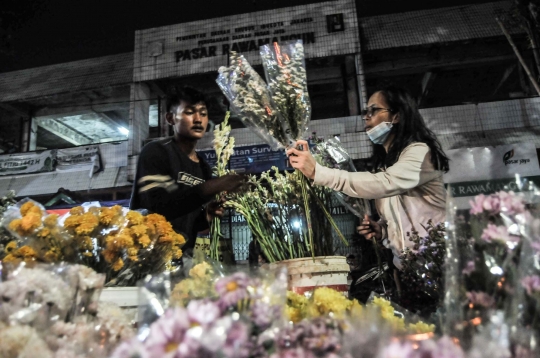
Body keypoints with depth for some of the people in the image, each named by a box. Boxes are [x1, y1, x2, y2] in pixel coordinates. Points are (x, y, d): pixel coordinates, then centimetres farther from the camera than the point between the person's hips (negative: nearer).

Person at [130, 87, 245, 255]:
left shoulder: (204, 168, 10)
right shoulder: (156, 152, -8)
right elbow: (156, 207, -23)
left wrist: (206, 216, -5)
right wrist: (208, 189, -31)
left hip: (183, 254, 6)